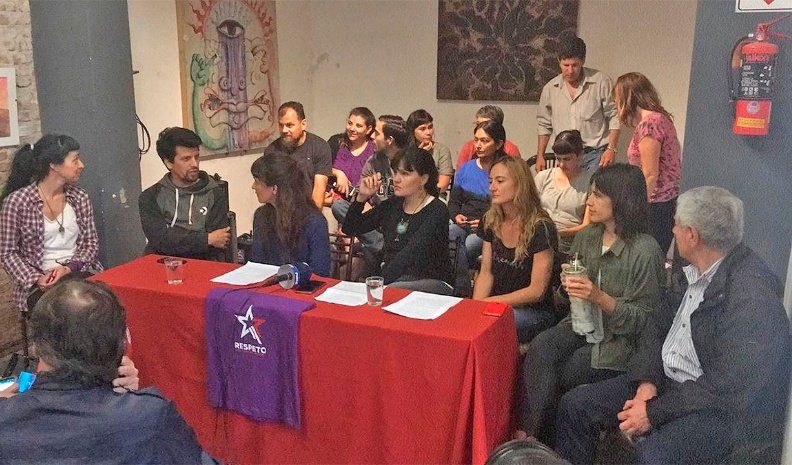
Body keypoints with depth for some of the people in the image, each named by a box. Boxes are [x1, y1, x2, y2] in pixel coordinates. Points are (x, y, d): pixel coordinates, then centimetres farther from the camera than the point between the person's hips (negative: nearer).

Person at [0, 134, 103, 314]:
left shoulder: (79, 197, 9)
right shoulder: (17, 201, -4)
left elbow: (91, 242, 10)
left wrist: (69, 267, -8)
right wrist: (37, 279, -14)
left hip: (79, 273, 4)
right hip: (41, 285, -3)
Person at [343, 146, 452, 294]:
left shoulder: (436, 211, -10)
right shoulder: (392, 205, 10)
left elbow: (409, 255, -22)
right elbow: (350, 229, 16)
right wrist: (362, 197, 1)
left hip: (431, 282, -5)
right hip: (394, 279, 6)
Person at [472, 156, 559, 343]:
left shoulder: (541, 228, -15)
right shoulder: (491, 222, 5)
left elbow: (537, 290, -15)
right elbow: (486, 273, 6)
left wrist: (489, 301, -17)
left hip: (535, 312, -6)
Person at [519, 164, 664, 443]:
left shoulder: (645, 251, -15)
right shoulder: (586, 237, 6)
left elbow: (645, 320, -13)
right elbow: (566, 295, 20)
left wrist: (601, 298, -25)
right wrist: (567, 284, -5)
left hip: (619, 340, -5)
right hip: (582, 324, 6)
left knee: (551, 377, -21)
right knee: (540, 348, -25)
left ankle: (538, 440, -1)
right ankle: (530, 436, -20)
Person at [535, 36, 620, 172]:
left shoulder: (601, 82, -2)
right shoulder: (550, 88, 8)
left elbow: (614, 117, -1)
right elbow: (544, 124, 17)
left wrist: (611, 149, -10)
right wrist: (540, 156, 13)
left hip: (596, 154, -3)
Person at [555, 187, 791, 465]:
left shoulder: (752, 292, -24)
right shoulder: (692, 272, 3)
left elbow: (727, 387, -25)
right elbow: (658, 327, 9)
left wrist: (654, 411, -20)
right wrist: (648, 382, -8)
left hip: (726, 407, -8)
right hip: (665, 381, 8)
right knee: (575, 405, 1)